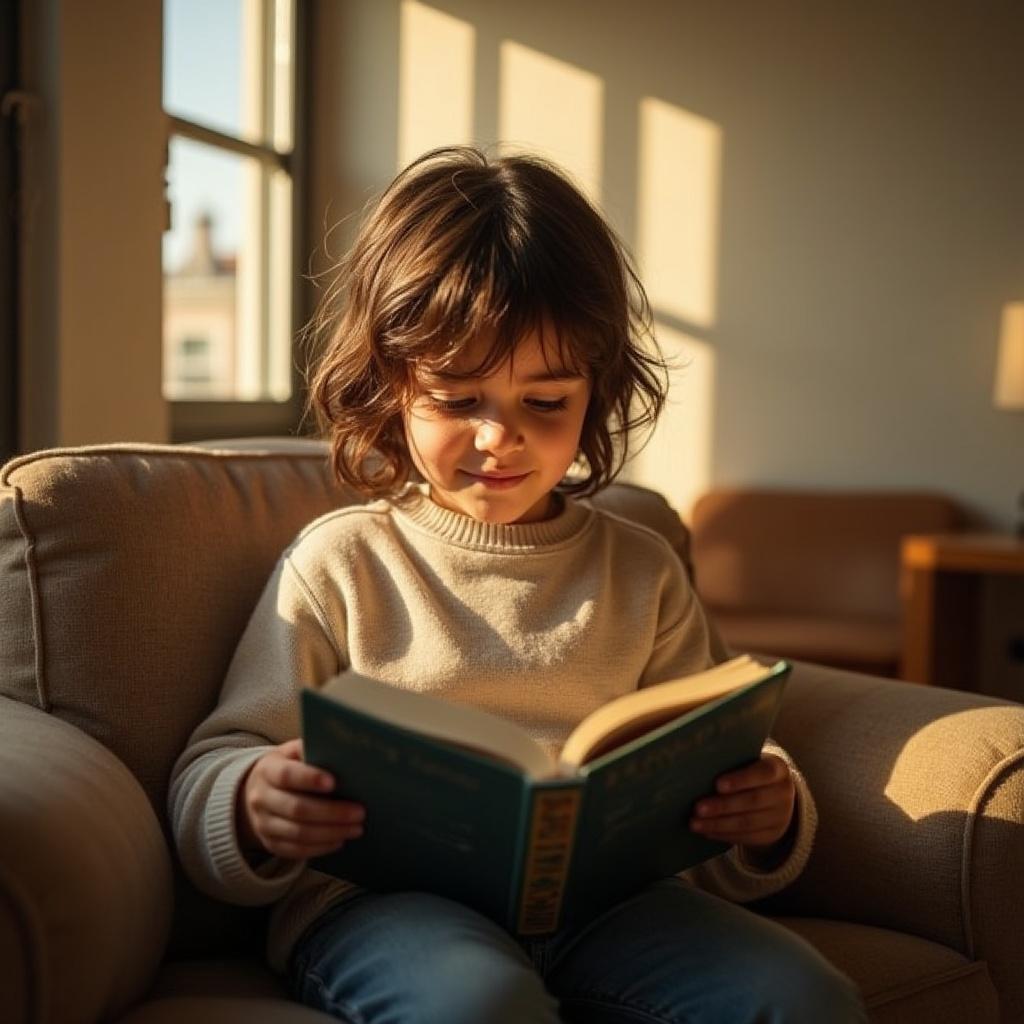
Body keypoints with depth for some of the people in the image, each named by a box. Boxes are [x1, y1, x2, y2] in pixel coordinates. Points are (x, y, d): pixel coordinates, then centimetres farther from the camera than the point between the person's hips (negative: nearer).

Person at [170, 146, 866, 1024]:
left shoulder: (641, 571, 16)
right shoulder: (340, 563, 7)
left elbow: (698, 781, 18)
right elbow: (206, 781, 5)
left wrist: (765, 819, -6)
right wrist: (257, 806, -20)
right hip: (381, 902, -3)